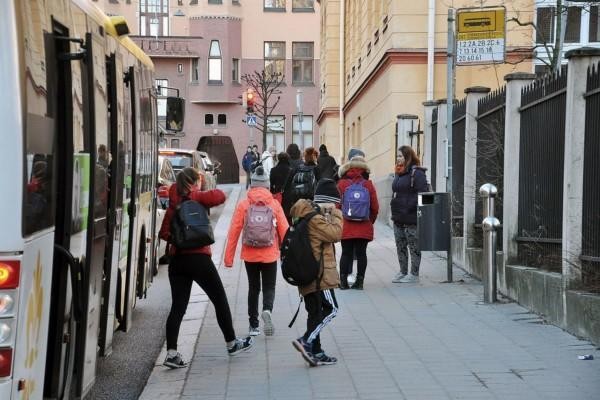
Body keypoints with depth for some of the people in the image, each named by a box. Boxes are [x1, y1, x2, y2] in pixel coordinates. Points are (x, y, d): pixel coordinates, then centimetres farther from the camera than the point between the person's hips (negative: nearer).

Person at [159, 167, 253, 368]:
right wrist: (207, 192, 1)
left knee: (178, 306, 4)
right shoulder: (196, 197, -5)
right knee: (220, 300, 11)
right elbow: (220, 196, -16)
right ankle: (232, 343, 22)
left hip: (177, 259, 5)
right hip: (198, 258, -5)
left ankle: (171, 353, -4)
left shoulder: (174, 203, 10)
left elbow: (164, 233, 7)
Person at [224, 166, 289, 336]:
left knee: (253, 288, 16)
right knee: (269, 287, 12)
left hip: (250, 255, 1)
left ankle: (253, 325, 17)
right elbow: (284, 230, -3)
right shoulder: (274, 204, -4)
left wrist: (229, 257, 1)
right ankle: (267, 310, -18)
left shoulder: (243, 205, -4)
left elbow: (234, 231, -5)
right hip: (270, 255, -1)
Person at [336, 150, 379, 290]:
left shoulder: (341, 184, -6)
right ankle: (359, 281, 9)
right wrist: (370, 221, 15)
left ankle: (343, 281, 8)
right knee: (361, 253, 7)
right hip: (364, 228, 0)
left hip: (345, 227, 0)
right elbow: (375, 207, -1)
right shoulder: (368, 184, -3)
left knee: (346, 253, 8)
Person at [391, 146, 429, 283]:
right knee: (400, 246, 14)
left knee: (414, 246, 0)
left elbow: (421, 194, -19)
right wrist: (394, 206, 12)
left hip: (411, 218, -9)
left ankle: (414, 274, 6)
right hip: (398, 217, 9)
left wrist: (410, 208, -22)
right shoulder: (399, 173, 15)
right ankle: (403, 272, 23)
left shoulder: (417, 173, -12)